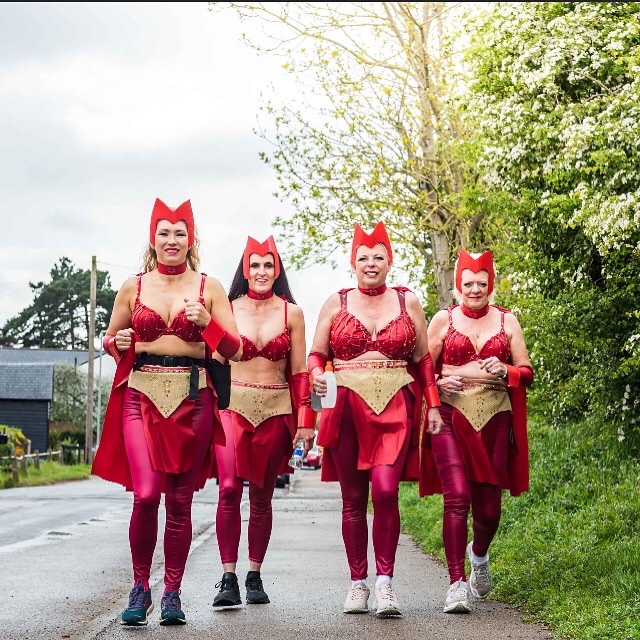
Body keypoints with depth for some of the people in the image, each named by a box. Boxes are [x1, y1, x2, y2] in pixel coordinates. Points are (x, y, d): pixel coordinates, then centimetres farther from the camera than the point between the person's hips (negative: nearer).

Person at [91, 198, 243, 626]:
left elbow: (235, 350, 4)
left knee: (180, 501, 3)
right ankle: (140, 588, 2)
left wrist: (208, 322, -13)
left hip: (191, 399, 0)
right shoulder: (133, 286, 9)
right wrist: (118, 342, -4)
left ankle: (172, 594, 13)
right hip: (142, 396, 0)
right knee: (146, 494, -14)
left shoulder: (209, 287, 6)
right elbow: (110, 339, 19)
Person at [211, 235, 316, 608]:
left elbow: (299, 371, 6)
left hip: (276, 409, 1)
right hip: (233, 405, -1)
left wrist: (305, 420, 0)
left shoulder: (291, 313, 6)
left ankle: (255, 577, 16)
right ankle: (229, 578, -13)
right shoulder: (227, 310, 5)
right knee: (229, 489, -15)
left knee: (262, 496, 7)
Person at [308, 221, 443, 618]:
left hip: (394, 410, -1)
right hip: (346, 410, 1)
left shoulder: (408, 302, 10)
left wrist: (432, 405, 8)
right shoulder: (336, 303, 10)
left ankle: (385, 581, -9)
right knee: (353, 499, 4)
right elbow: (317, 354, 12)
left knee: (386, 490, -17)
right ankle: (358, 583, 12)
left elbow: (424, 359, 14)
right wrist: (316, 374, -10)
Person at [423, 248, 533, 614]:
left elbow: (527, 373, 11)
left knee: (488, 506, 5)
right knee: (457, 496, -17)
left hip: (494, 419, 2)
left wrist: (504, 371, -9)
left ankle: (479, 555, 39)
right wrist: (439, 381, -12)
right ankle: (457, 583, -12)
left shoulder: (507, 320, 10)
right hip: (451, 416, -2)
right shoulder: (444, 319, 6)